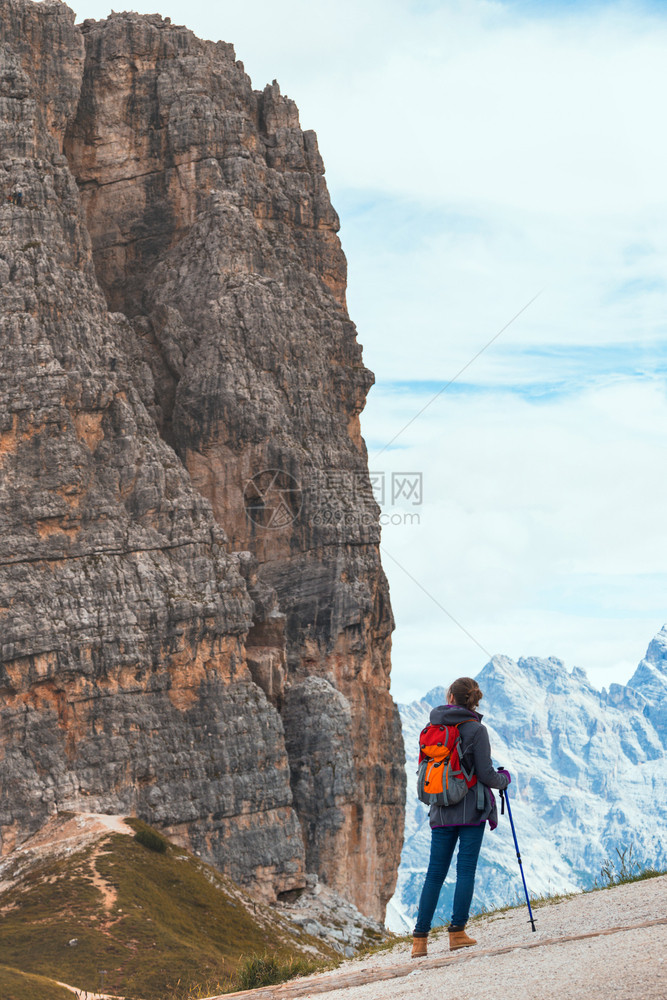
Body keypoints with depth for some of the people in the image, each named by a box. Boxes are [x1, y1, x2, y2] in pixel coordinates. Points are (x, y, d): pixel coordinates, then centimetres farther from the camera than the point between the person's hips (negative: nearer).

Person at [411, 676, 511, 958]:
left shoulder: (432, 728, 6)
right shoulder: (476, 730, -8)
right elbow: (485, 774, -11)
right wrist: (504, 778, 10)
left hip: (441, 813, 4)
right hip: (471, 810, -4)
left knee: (435, 874, 6)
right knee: (466, 870, 1)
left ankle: (420, 938, 2)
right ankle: (457, 932, -3)